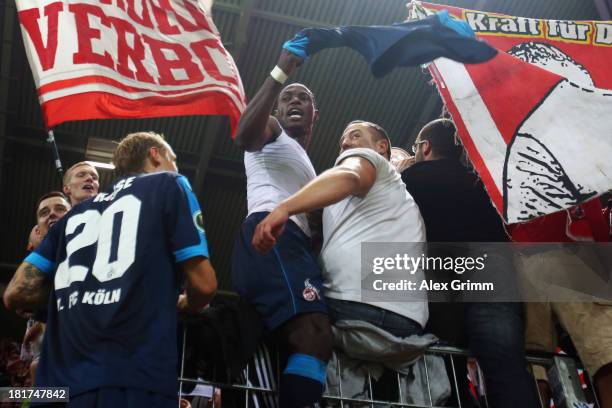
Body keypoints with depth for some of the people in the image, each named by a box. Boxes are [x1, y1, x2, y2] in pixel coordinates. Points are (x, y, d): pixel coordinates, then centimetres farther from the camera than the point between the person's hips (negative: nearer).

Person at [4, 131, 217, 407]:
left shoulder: (79, 211, 21)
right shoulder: (169, 184, 7)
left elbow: (16, 294, 14)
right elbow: (204, 284, -1)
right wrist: (183, 304, 21)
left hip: (60, 383, 6)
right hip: (134, 381, -5)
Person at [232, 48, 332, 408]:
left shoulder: (306, 166, 41)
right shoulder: (271, 131, 17)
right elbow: (245, 136, -9)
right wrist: (281, 72, -11)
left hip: (296, 242, 9)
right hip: (271, 234, -9)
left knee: (312, 342, -4)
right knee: (314, 338, -31)